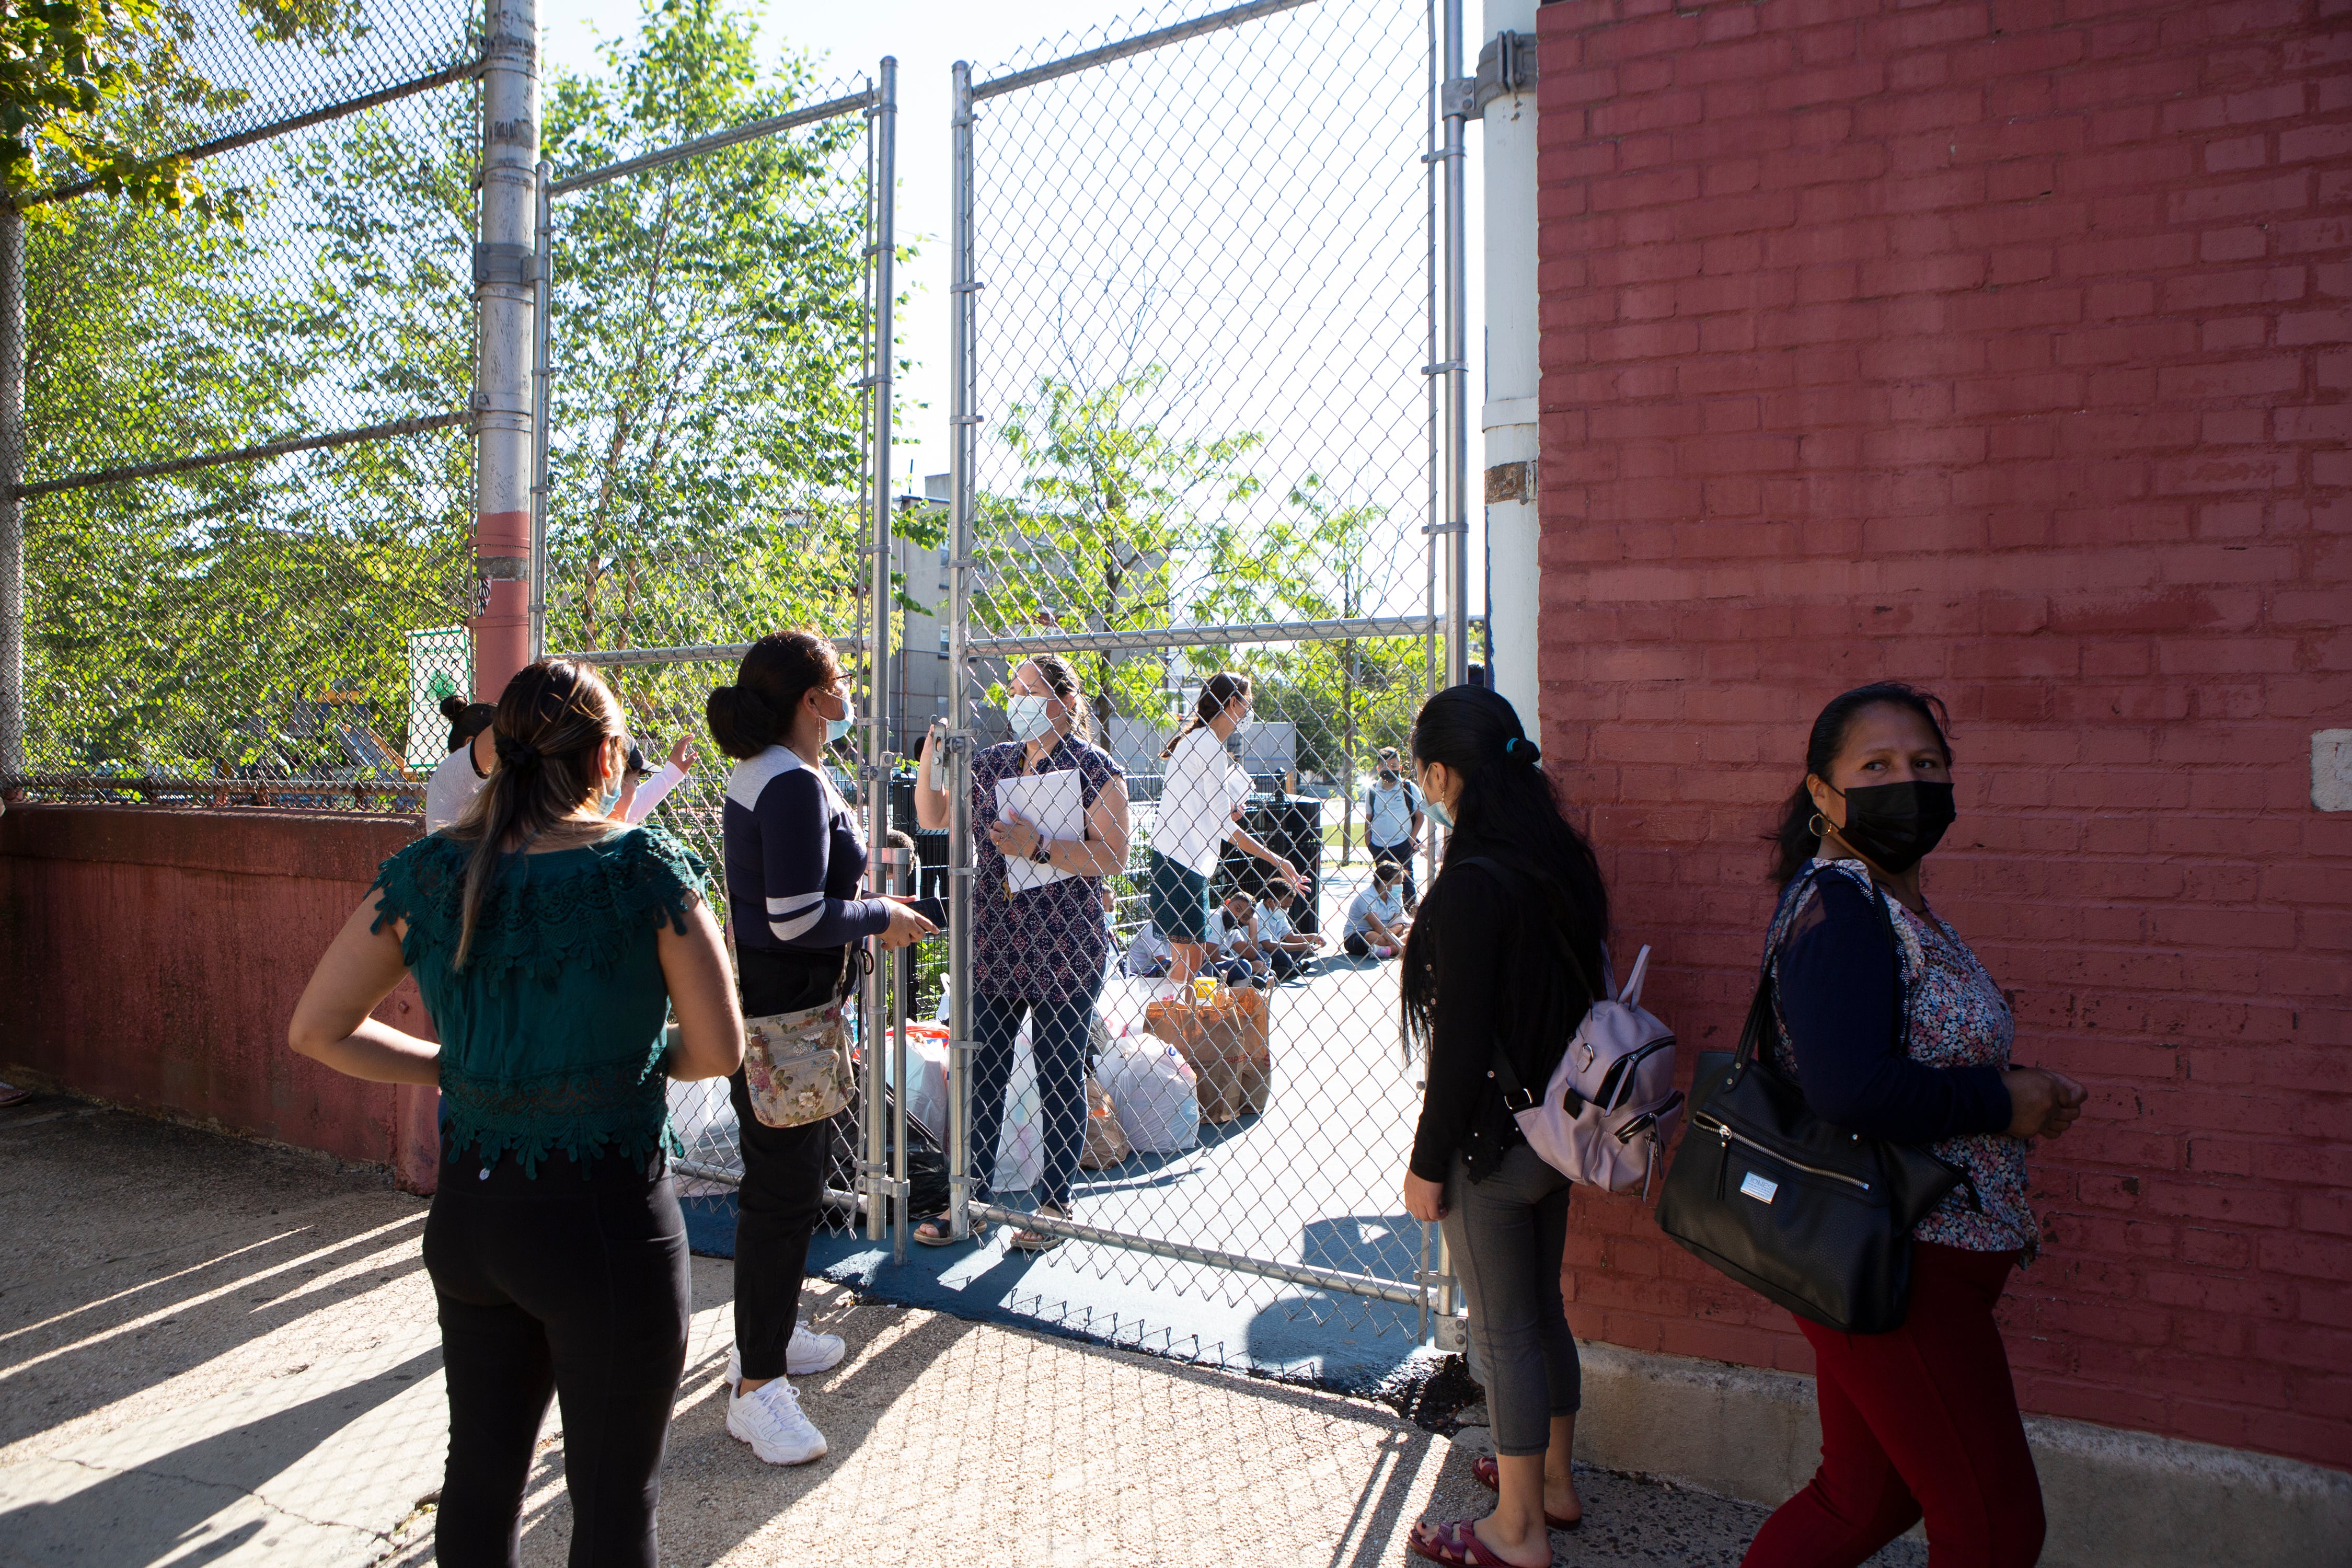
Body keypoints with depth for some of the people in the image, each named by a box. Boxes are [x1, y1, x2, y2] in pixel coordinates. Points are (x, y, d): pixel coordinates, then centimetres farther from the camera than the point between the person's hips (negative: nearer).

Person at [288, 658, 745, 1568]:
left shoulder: (428, 874, -3)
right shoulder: (648, 870, -15)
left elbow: (315, 1031, 5)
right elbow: (720, 1051, -12)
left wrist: (452, 1068, 10)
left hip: (469, 1212, 5)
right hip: (606, 1219, -5)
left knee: (480, 1470, 24)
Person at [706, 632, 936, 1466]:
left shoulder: (761, 774, 13)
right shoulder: (795, 784, -21)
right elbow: (798, 920, -26)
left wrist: (865, 918, 15)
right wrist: (881, 918, -12)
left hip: (768, 1003, 11)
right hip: (783, 1016, -11)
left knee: (798, 1168, 22)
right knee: (784, 1189, -4)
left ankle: (769, 1331, 37)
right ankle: (756, 1384, 7)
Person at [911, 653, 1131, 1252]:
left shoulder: (1096, 768, -5)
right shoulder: (989, 764, 11)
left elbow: (1113, 855, -13)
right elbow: (932, 817, 18)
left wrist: (1040, 848, -22)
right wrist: (930, 759, 2)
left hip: (1064, 950, -5)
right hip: (992, 946, 5)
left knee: (1060, 1078, 6)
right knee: (980, 1073, 9)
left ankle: (1054, 1203, 21)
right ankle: (971, 1200, 22)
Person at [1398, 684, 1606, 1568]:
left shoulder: (1473, 883, -24)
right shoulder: (1563, 859, 2)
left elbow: (1460, 1041, -22)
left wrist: (1428, 1161, -13)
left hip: (1493, 1137, -8)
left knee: (1502, 1330, 7)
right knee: (1540, 1308, 23)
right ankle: (1554, 1482, 41)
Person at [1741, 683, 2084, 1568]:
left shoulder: (1897, 906, 12)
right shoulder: (1835, 905, -20)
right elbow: (1850, 1090, -33)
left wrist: (2025, 1097, 3)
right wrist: (2005, 1103, -18)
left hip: (1905, 1257, 10)